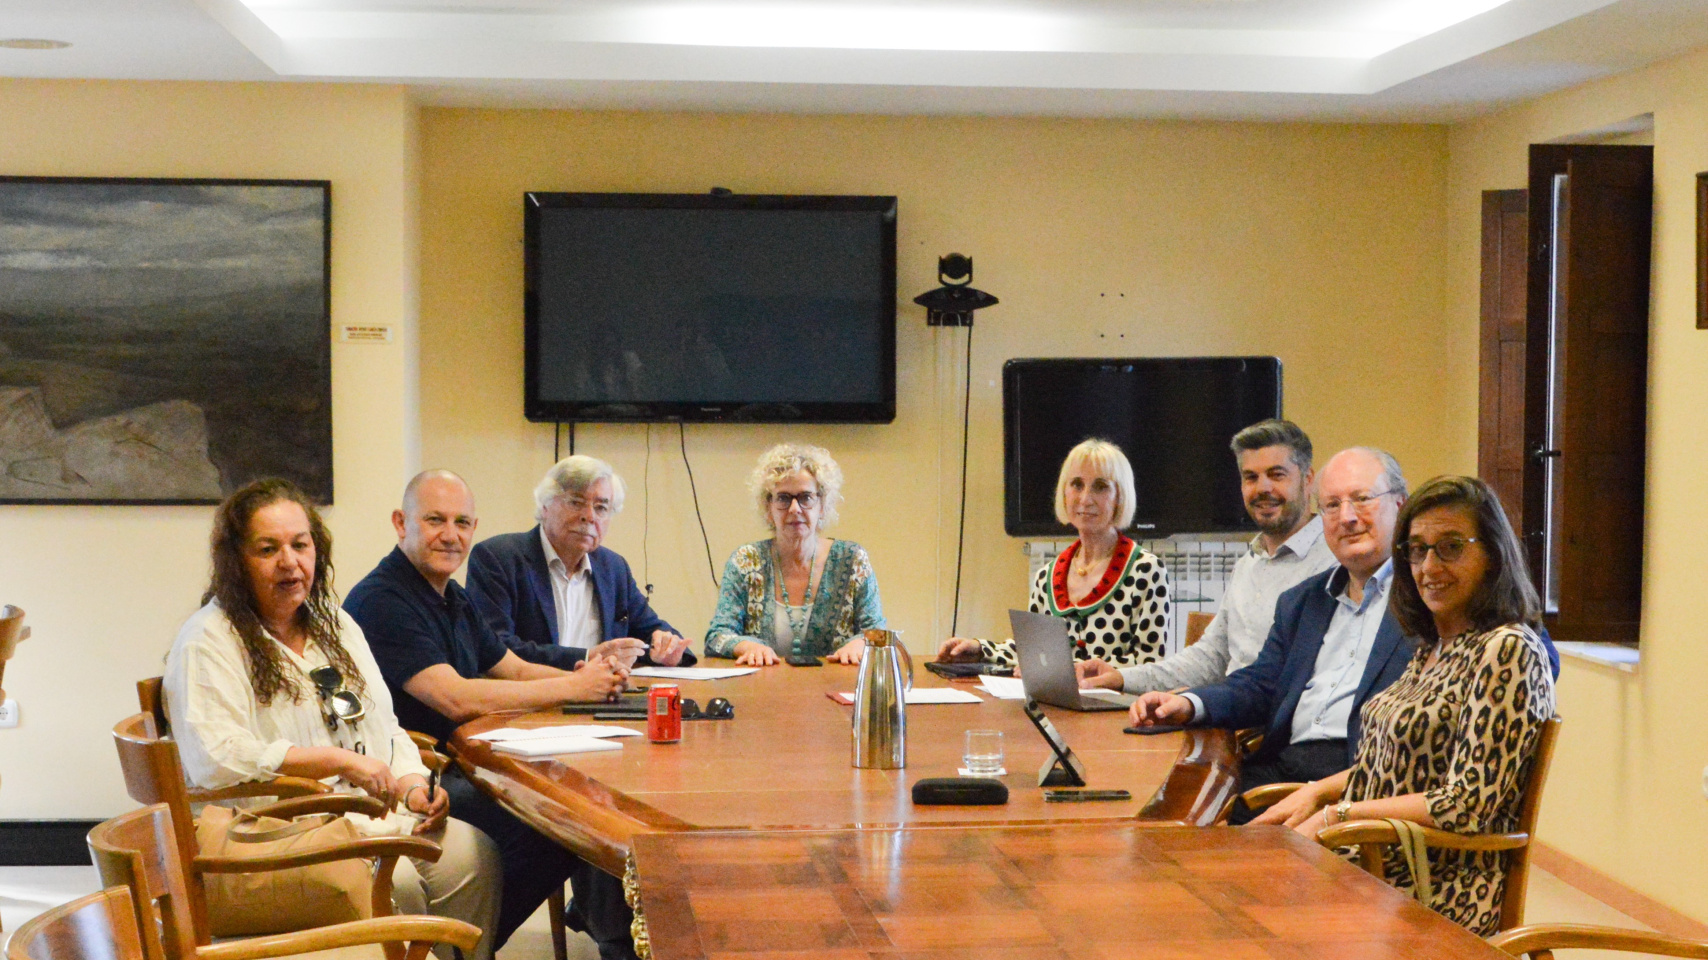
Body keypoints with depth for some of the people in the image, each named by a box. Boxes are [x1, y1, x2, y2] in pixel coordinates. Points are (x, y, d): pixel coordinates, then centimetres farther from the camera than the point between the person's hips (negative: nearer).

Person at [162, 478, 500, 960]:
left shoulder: (334, 624, 19)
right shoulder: (208, 643, -6)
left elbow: (384, 727, 22)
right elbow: (217, 759, -20)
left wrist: (413, 785, 0)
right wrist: (340, 761, -19)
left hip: (367, 811, 7)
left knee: (474, 855, -16)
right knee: (393, 879, -31)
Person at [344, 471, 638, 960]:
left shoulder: (453, 598, 16)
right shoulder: (381, 602, -15)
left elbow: (516, 670, 21)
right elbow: (456, 699, -24)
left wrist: (588, 677, -1)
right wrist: (572, 687, -18)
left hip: (461, 768, 10)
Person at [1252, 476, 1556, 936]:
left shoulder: (1508, 651, -13)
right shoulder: (1433, 648, 15)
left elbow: (1466, 805, -18)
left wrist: (1336, 815, -13)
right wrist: (1318, 791, 8)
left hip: (1441, 895, -8)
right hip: (1373, 869, 8)